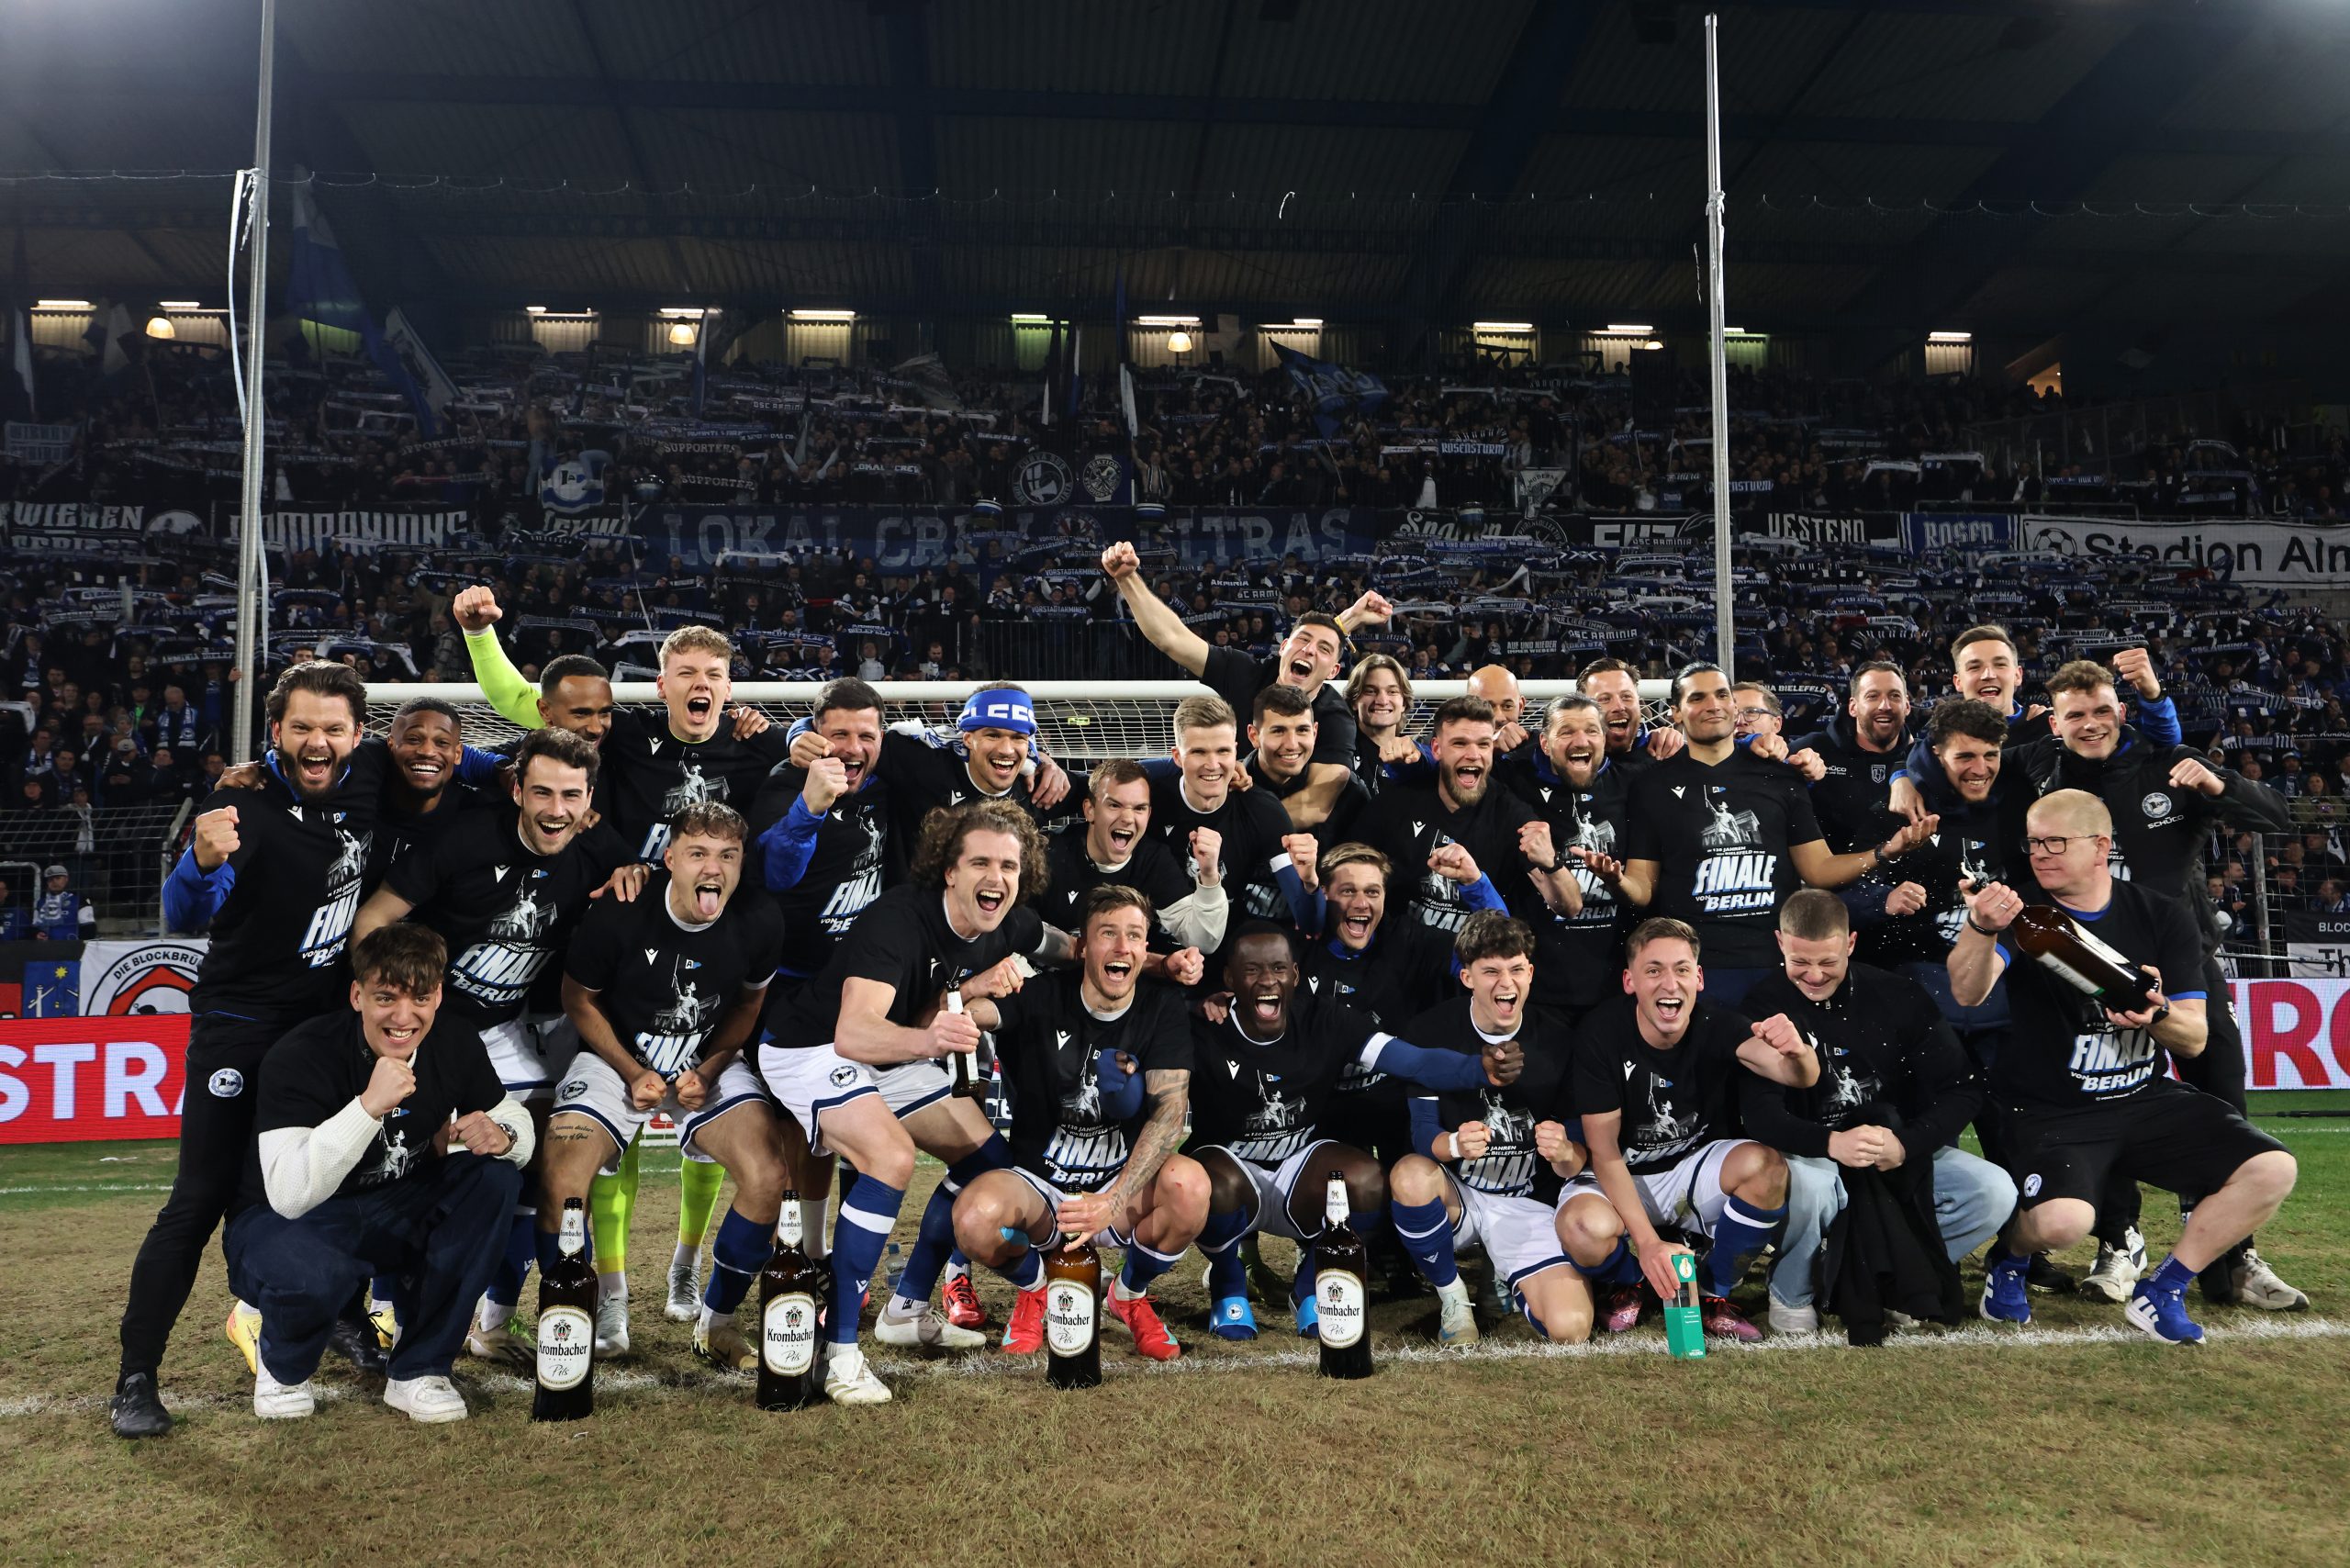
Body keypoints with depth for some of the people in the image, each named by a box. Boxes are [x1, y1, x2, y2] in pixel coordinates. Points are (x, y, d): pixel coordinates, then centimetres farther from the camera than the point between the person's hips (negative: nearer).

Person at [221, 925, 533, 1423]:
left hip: (396, 1218, 5)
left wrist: (501, 1136, -25)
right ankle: (281, 1362, 2)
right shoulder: (301, 1056, -26)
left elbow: (513, 1117, 1)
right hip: (284, 1221, -5)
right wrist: (369, 1105, -47)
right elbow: (288, 1194, -36)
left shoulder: (454, 1044, -10)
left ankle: (418, 1371, -8)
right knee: (310, 1274, -39)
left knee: (495, 1177, -21)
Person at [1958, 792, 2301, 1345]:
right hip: (2050, 1111, -4)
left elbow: (2194, 1039, 1)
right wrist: (1981, 929, -46)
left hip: (2147, 1100, 4)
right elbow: (1968, 992, -25)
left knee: (2272, 1169, -15)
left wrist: (2158, 1014, -23)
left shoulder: (2163, 919, 2)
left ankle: (2162, 1292, 2)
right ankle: (2010, 1256, 7)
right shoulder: (2022, 911, -5)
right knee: (2063, 1221, -31)